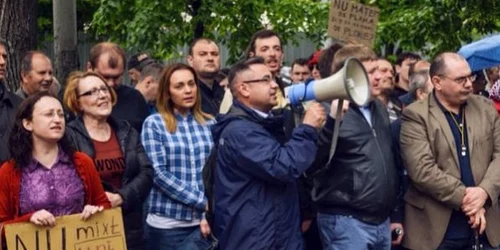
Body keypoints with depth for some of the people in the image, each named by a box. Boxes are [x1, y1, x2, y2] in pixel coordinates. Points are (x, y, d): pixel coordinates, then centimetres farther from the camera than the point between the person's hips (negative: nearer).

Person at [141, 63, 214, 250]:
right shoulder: (154, 124, -1)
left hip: (204, 220, 2)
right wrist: (202, 201, -14)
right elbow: (159, 173, -10)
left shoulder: (209, 124, 9)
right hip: (167, 223, -2)